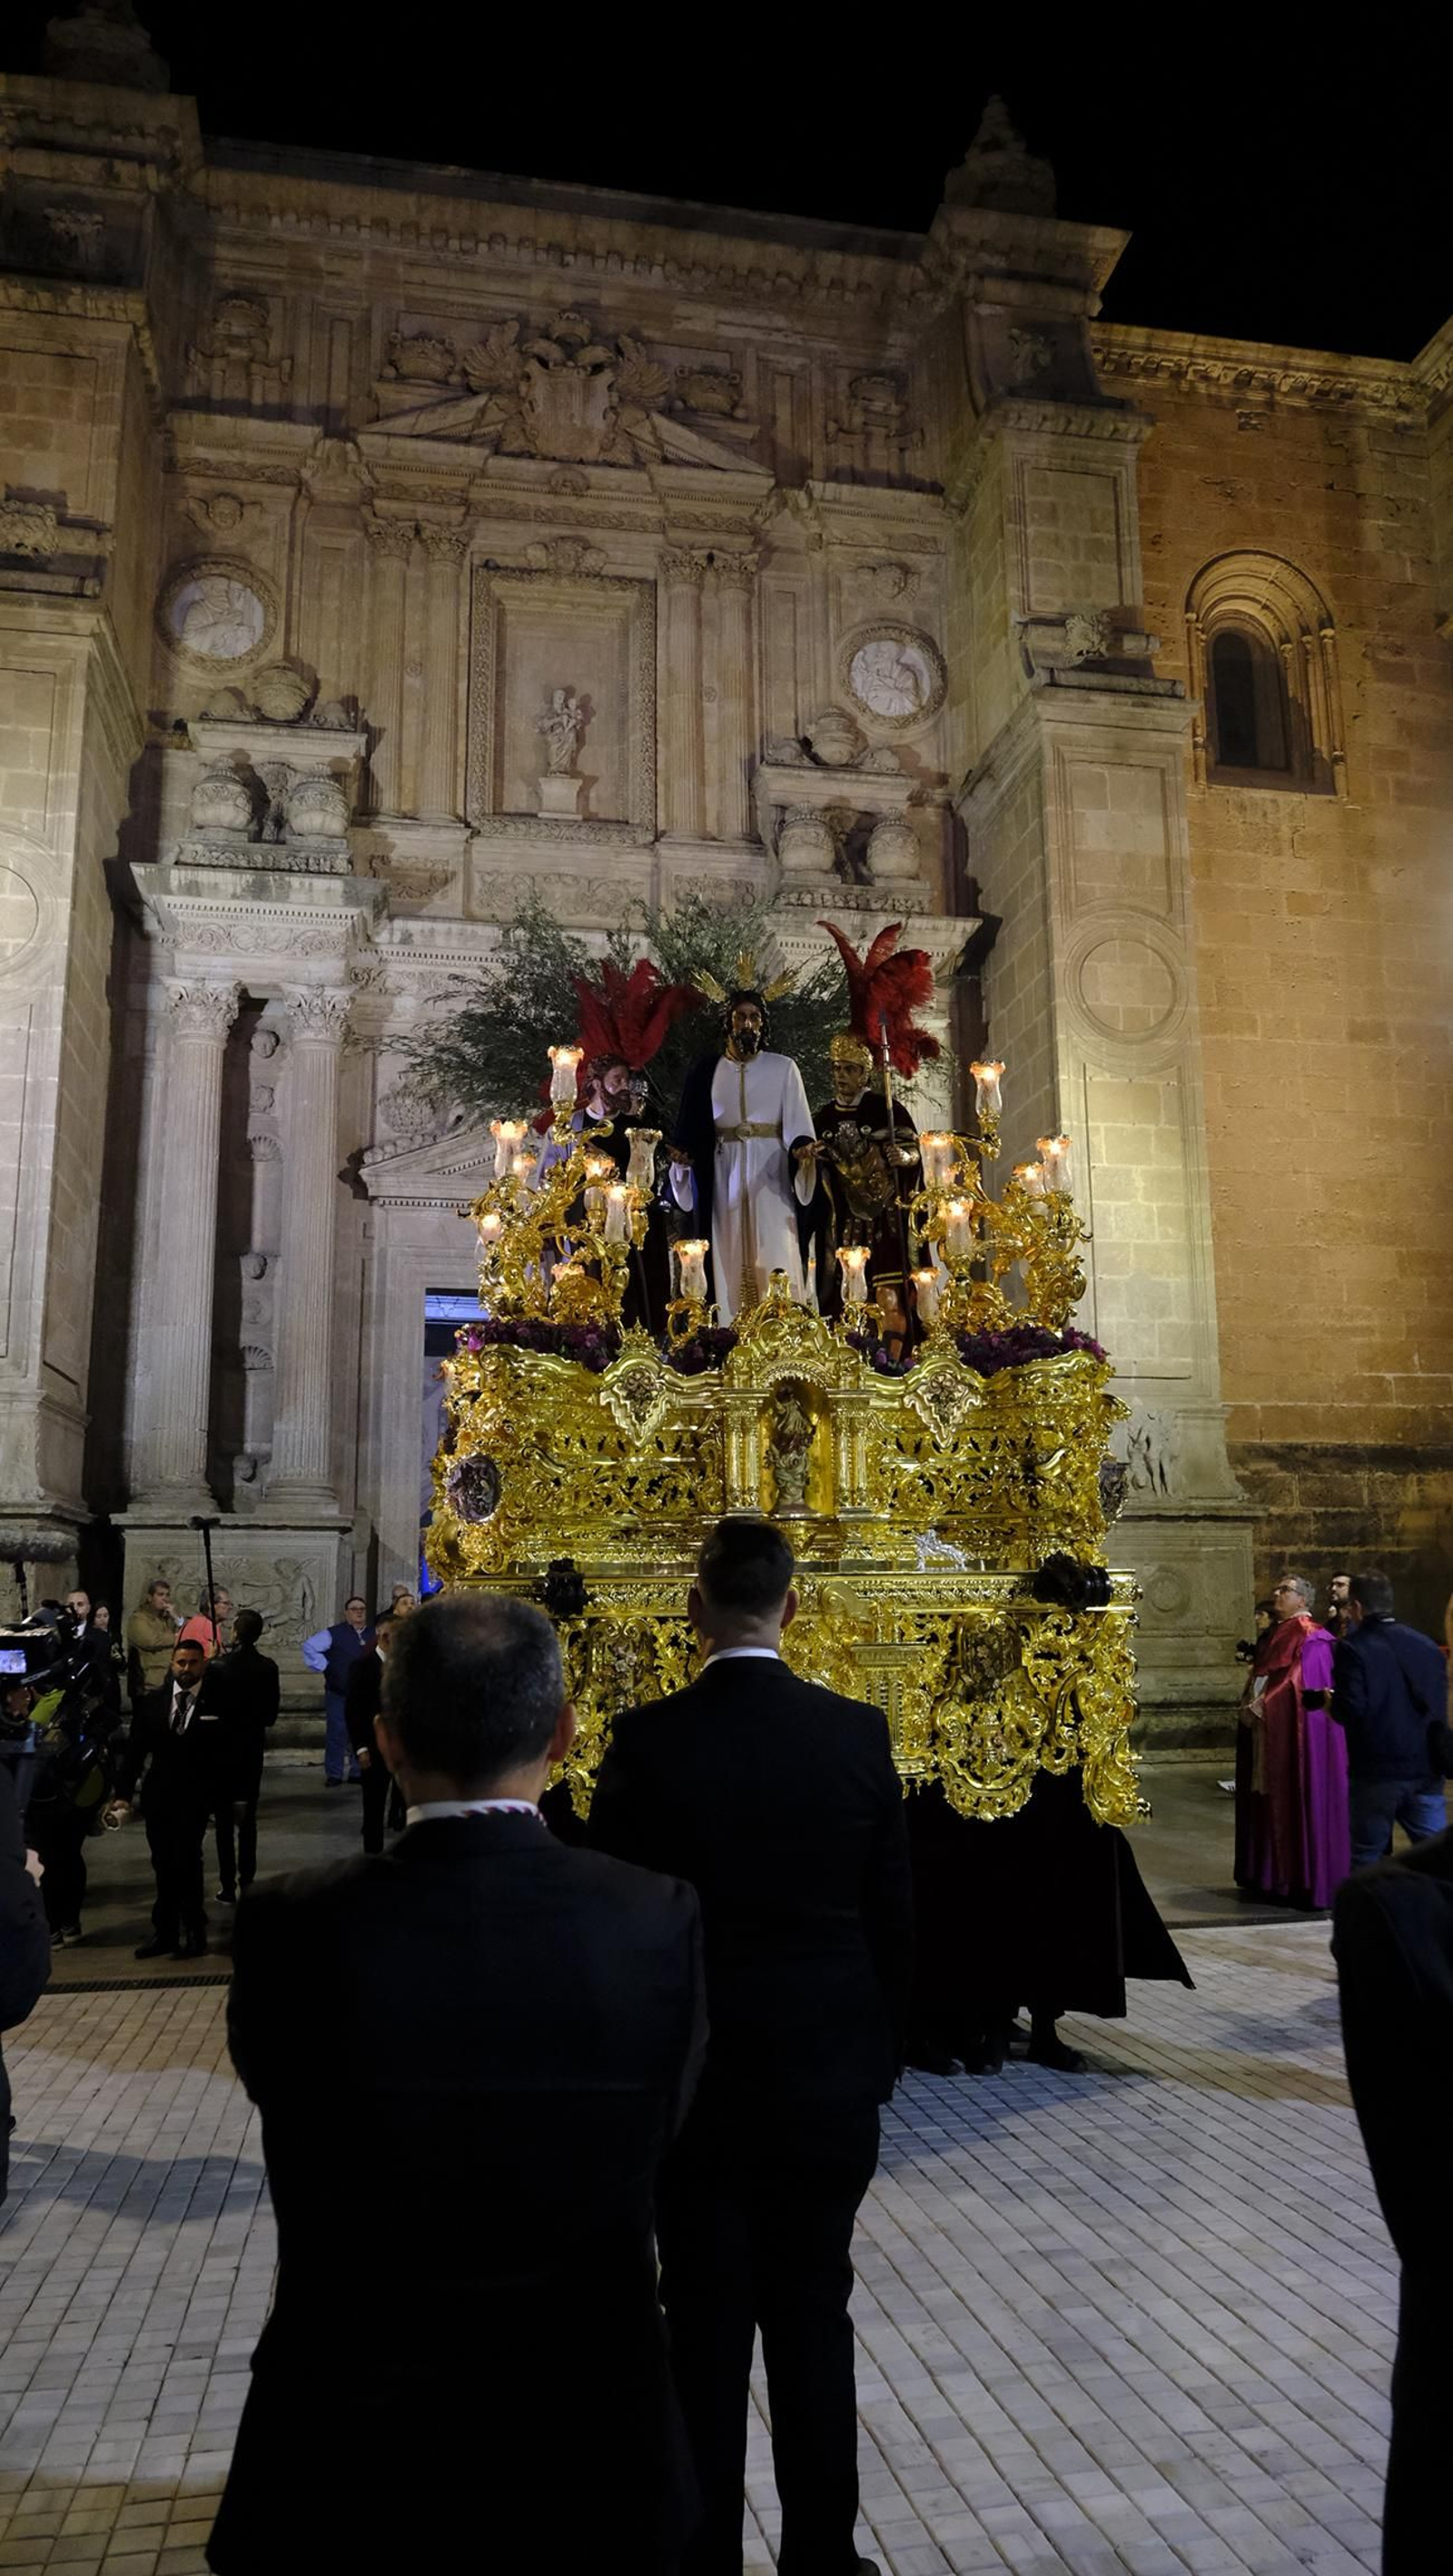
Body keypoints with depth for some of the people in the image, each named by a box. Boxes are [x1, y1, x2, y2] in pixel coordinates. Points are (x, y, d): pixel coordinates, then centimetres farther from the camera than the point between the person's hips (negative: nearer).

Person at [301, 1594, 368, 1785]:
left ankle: (357, 1773, 19)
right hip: (338, 1694, -4)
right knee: (337, 1733, -2)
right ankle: (333, 1775, 7)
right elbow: (309, 1646, -11)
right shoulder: (335, 1634, -7)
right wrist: (323, 1666, -12)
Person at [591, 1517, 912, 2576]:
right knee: (814, 2321, 16)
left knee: (707, 2329, 12)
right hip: (829, 2079, 2)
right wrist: (883, 2054, 11)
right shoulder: (858, 1733, -9)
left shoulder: (647, 1740, -15)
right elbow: (894, 1918, -3)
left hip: (692, 2080, -1)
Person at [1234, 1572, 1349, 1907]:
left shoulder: (1310, 1637, -11)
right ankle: (1272, 1875, 19)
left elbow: (1296, 1683, -19)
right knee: (1271, 1802, 11)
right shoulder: (1275, 1635, 15)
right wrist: (1250, 1704, 2)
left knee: (1297, 1801, -4)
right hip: (1268, 1732, 9)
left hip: (1298, 1733, -9)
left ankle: (1304, 1879, 2)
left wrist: (1261, 1707, -19)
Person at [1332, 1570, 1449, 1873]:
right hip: (1426, 1769, 5)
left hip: (1376, 1771, -4)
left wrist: (1331, 1702, 2)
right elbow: (1440, 1705, 8)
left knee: (1369, 1855, 8)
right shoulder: (1427, 1646, 5)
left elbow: (1349, 1710, -18)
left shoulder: (1353, 1649, -12)